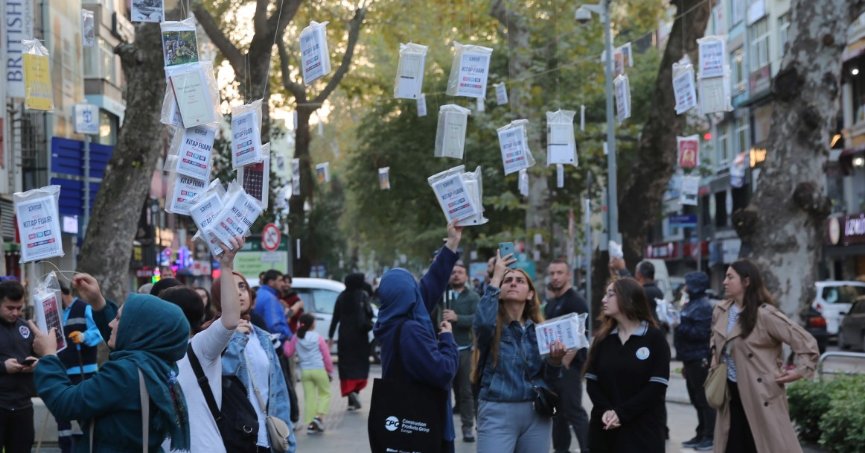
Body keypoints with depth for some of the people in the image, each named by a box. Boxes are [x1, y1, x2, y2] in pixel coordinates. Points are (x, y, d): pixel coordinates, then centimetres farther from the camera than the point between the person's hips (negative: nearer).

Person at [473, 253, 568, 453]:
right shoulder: (492, 326, -2)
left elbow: (549, 380, 10)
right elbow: (483, 322, -28)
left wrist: (555, 360, -13)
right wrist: (495, 278, -17)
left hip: (536, 413, 4)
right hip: (498, 413, -4)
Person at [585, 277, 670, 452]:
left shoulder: (655, 337, -3)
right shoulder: (603, 338, 11)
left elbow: (657, 386, -10)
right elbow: (592, 382, 6)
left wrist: (621, 413, -17)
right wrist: (605, 411, -14)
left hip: (643, 430, -4)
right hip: (605, 430, 4)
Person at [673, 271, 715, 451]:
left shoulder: (703, 306, -14)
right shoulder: (692, 304, 17)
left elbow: (701, 333, -22)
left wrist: (680, 327, -20)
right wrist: (685, 362, 24)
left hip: (700, 360, -10)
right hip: (692, 360, 10)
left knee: (704, 398, -7)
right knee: (696, 399, 13)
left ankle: (710, 436, -3)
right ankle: (701, 435, 20)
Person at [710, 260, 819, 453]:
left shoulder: (764, 314, -16)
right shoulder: (720, 311, 6)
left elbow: (805, 341, -15)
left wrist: (801, 370, -16)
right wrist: (715, 358, 14)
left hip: (761, 394, -7)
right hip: (732, 393, 7)